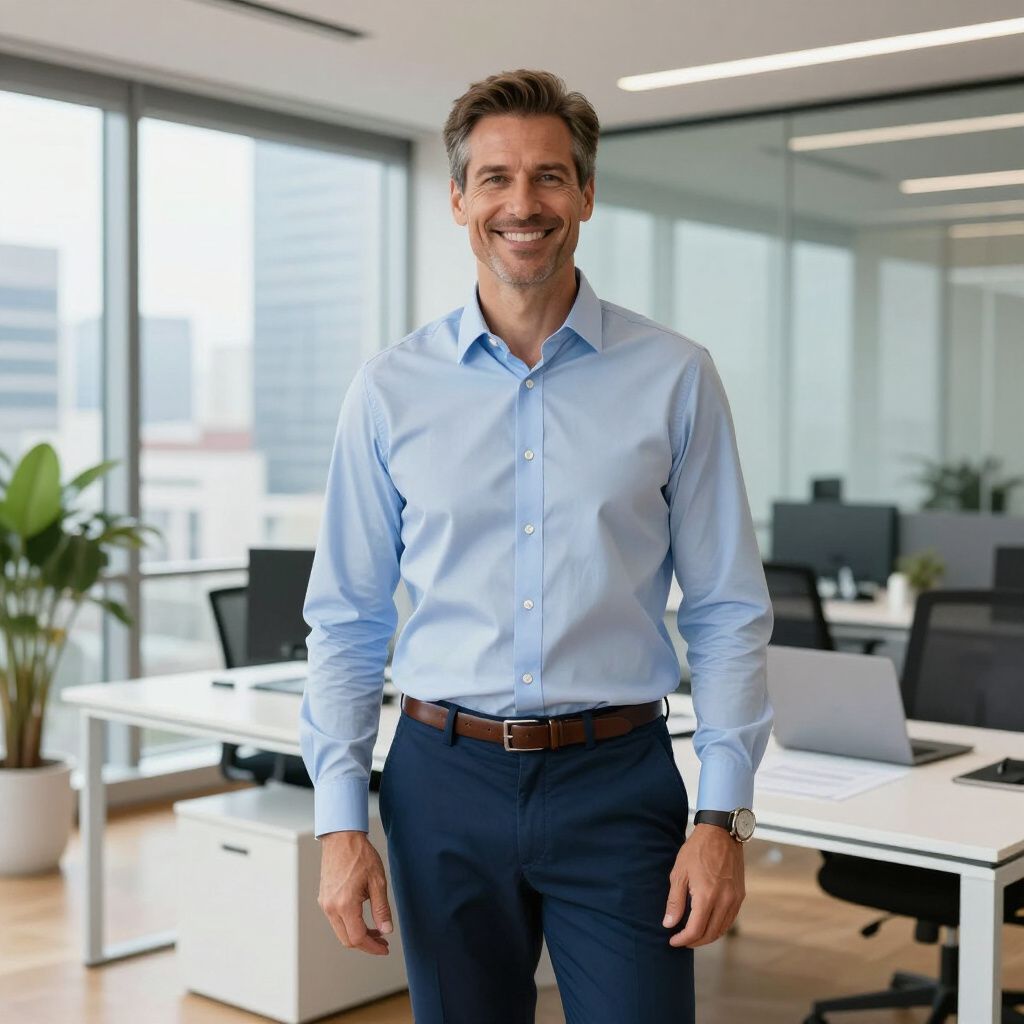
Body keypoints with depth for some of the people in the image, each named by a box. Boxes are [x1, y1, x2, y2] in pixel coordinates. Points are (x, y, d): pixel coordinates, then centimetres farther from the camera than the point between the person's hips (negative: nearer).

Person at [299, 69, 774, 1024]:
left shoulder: (674, 378, 0)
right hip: (445, 777, 1)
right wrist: (340, 820, -2)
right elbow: (345, 623, 5)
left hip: (618, 778, -1)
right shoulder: (390, 389, 2)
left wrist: (722, 817, -6)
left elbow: (728, 615, 1)